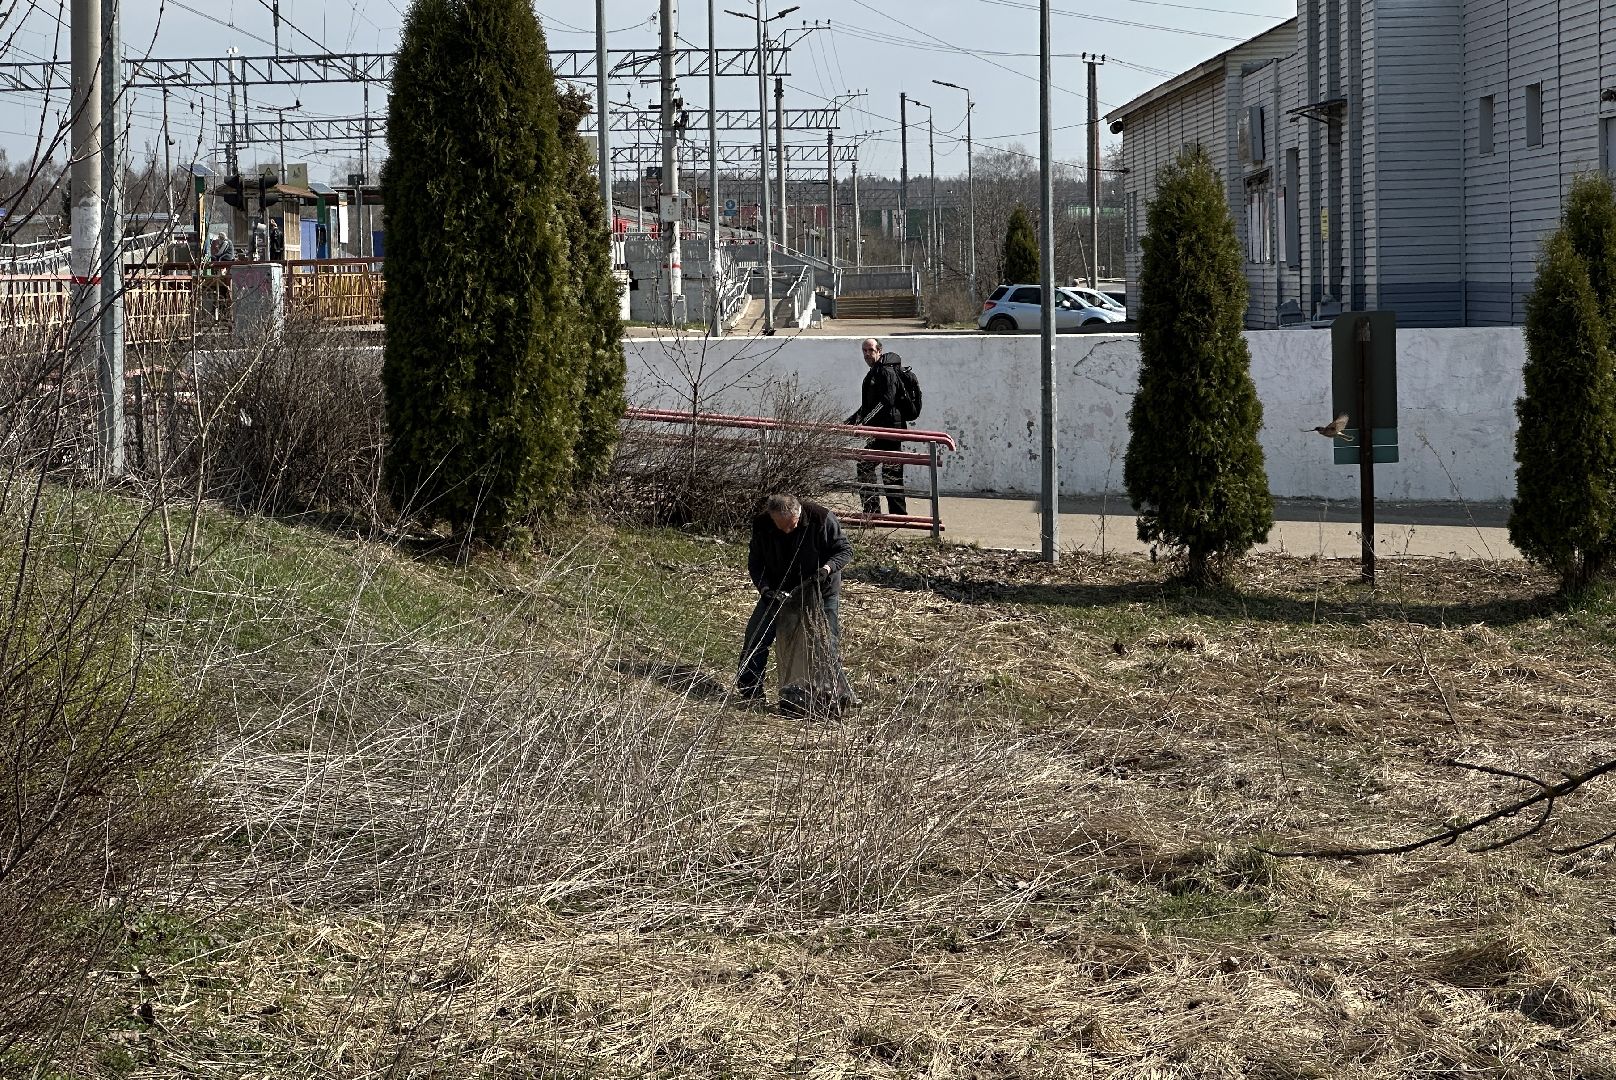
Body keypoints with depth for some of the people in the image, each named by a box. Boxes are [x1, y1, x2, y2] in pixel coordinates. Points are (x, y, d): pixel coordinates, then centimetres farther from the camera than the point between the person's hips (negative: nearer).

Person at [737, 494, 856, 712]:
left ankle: (838, 694, 3)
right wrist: (766, 590, -25)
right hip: (779, 590, 3)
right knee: (756, 636, -3)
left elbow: (845, 550, -14)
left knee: (828, 641, -6)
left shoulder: (821, 519, -26)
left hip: (820, 590, -3)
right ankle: (750, 691, 9)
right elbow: (755, 563, -8)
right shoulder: (762, 526, -18)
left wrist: (827, 568, -33)